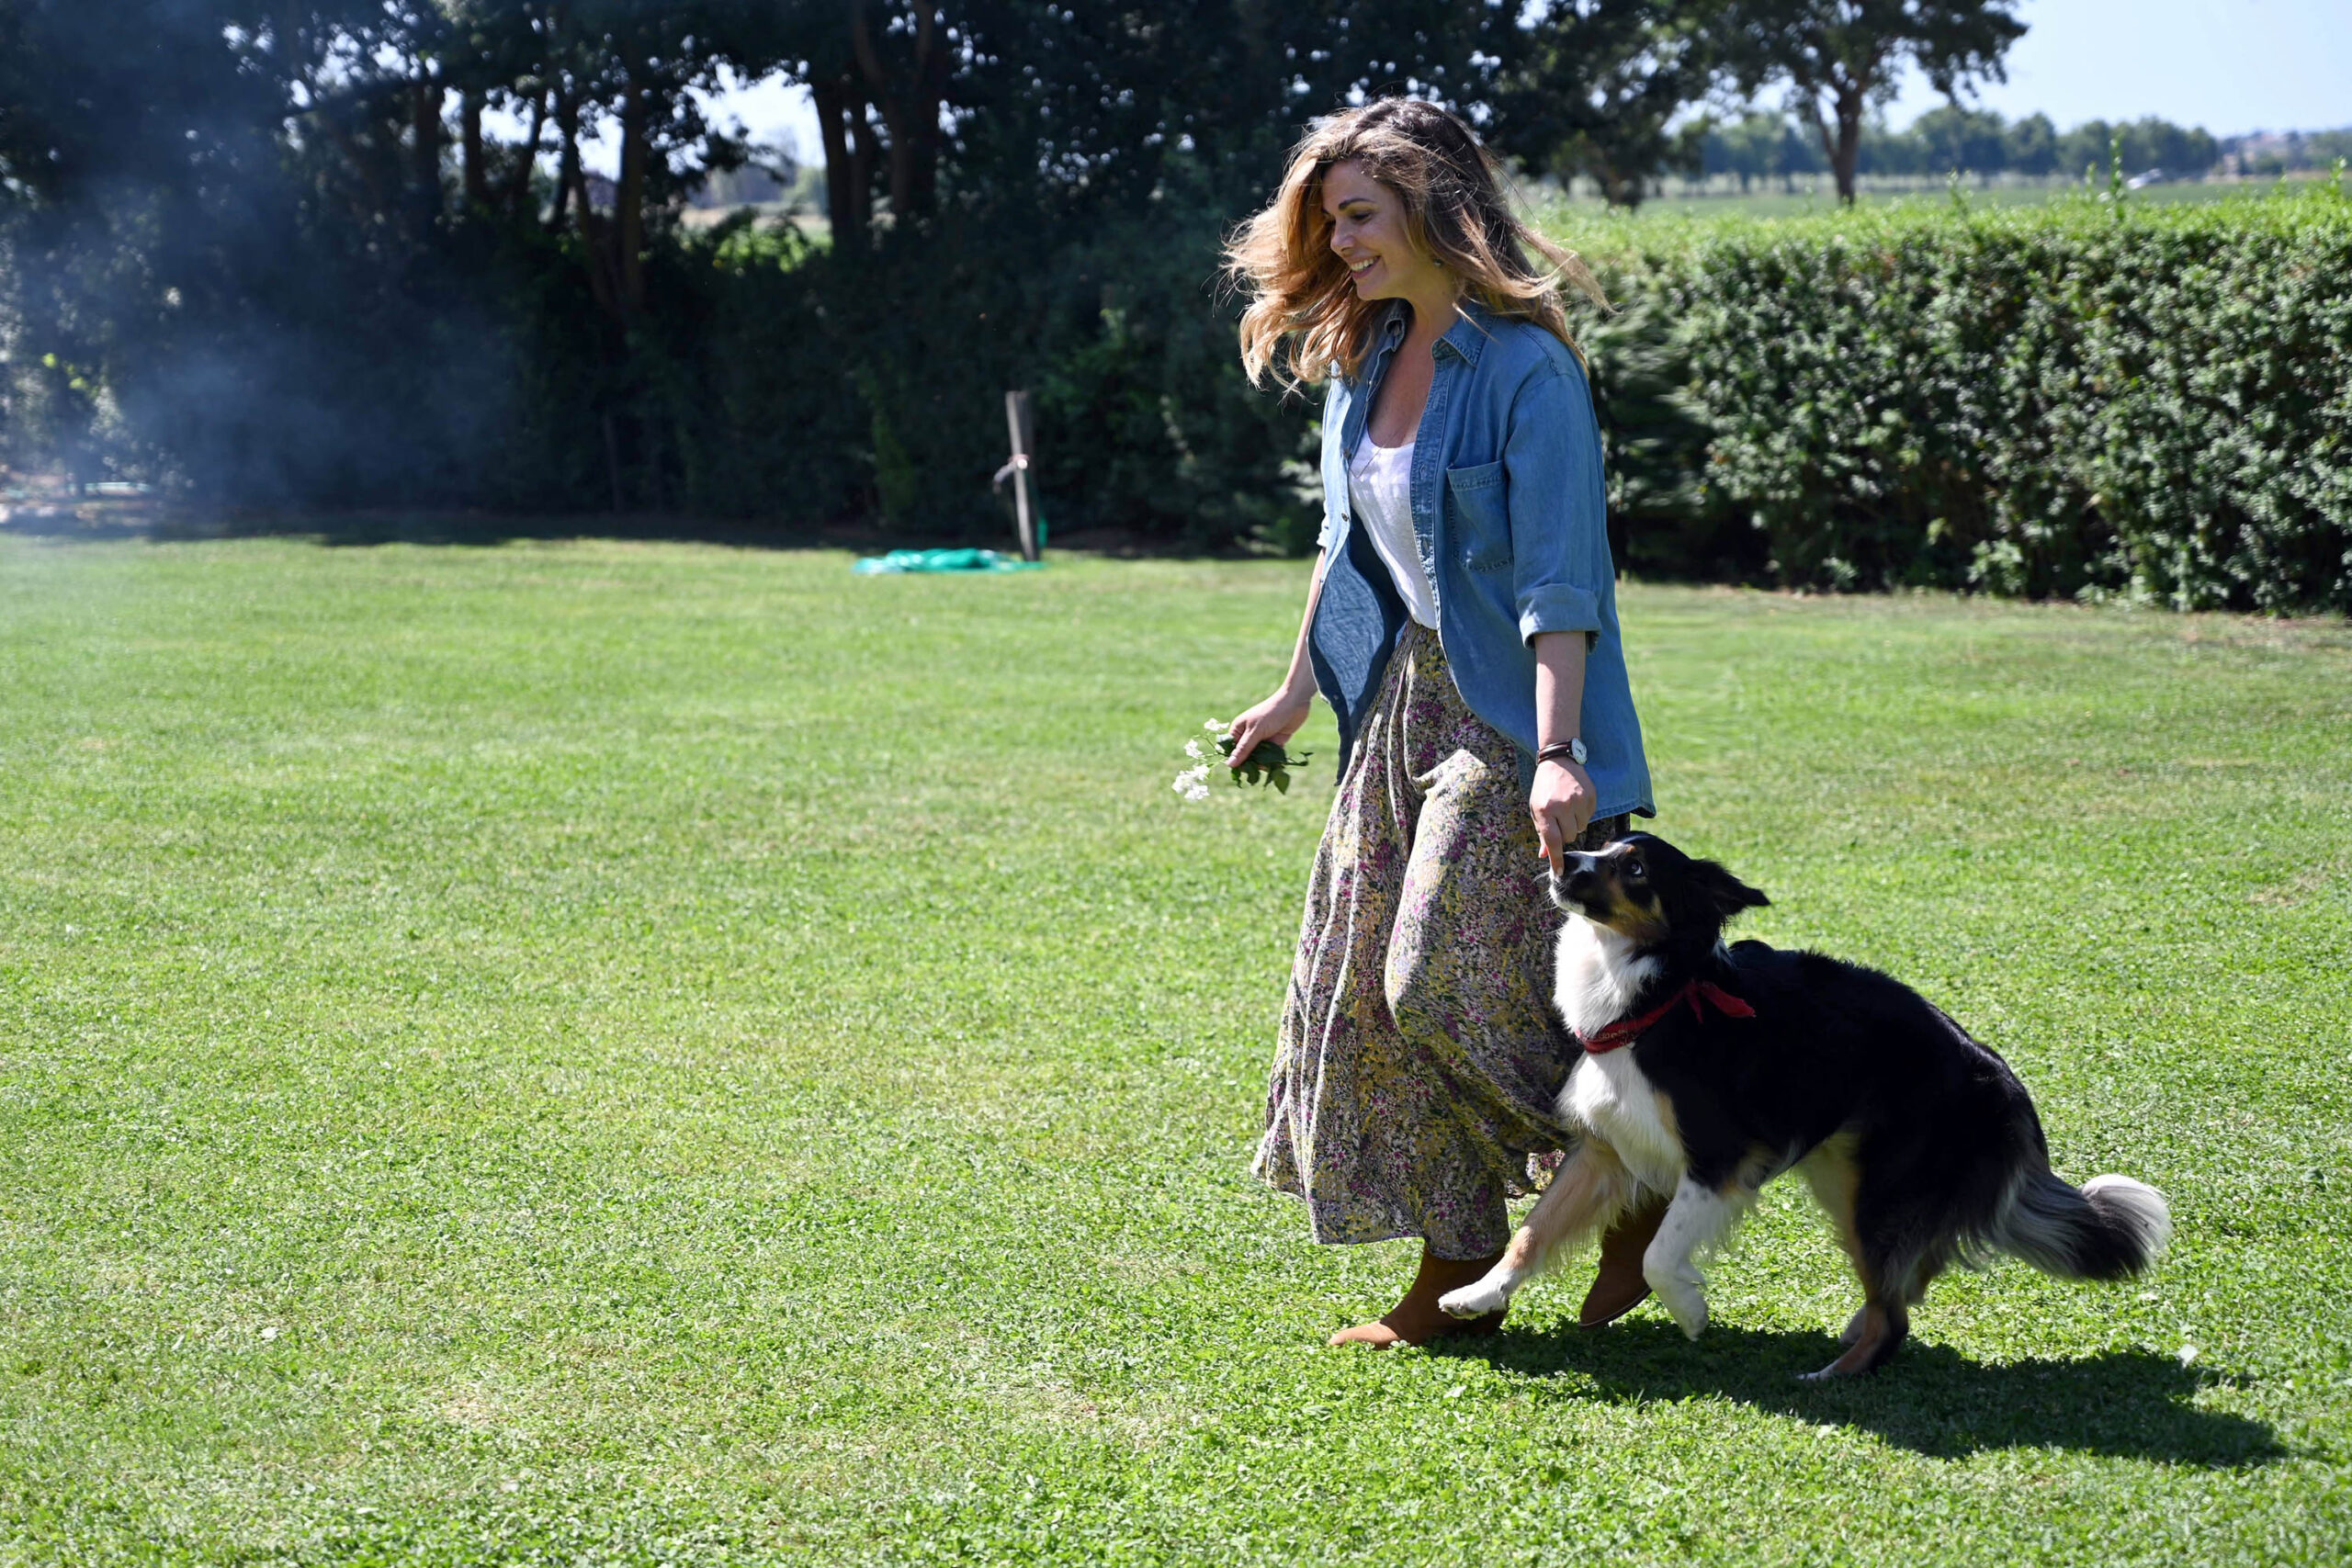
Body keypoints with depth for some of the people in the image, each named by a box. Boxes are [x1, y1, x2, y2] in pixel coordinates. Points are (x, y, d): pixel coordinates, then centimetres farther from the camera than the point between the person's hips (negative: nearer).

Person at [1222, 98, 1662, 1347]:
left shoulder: (1526, 369, -17)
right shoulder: (1367, 358, 8)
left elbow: (1558, 585, -21)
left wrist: (1555, 755, -29)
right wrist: (1297, 693, 25)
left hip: (1509, 716, -8)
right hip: (1405, 701, 8)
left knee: (1459, 987, -10)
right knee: (1373, 985, 6)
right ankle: (1455, 1277, 15)